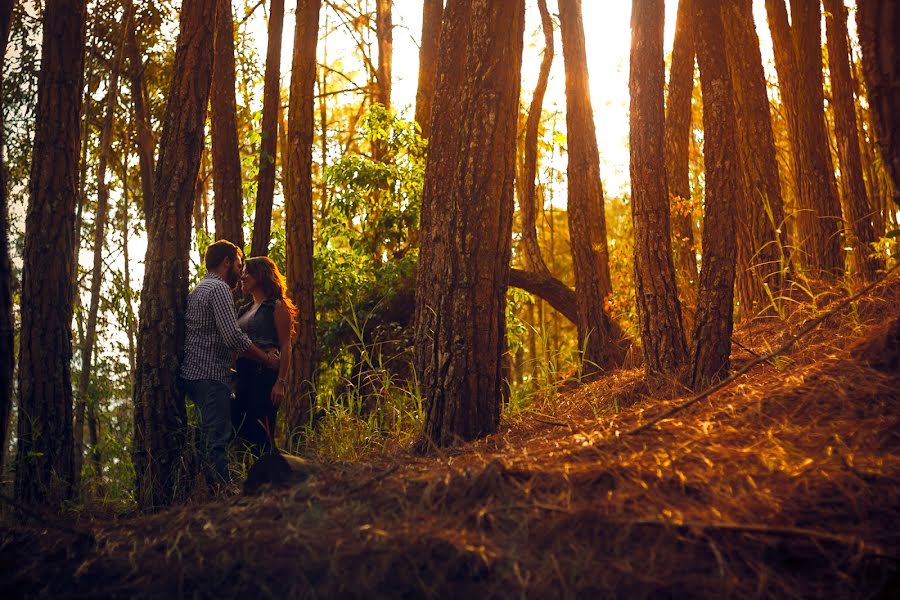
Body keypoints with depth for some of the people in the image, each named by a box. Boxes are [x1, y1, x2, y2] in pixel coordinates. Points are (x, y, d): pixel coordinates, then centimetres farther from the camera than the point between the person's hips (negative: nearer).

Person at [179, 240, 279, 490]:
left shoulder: (197, 290, 23)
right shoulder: (219, 288, -9)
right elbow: (233, 337, -19)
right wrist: (268, 360, -9)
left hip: (193, 373, 10)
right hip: (211, 376, -10)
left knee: (209, 438, 12)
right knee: (217, 439, -13)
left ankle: (214, 492, 15)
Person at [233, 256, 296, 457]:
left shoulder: (276, 306, -4)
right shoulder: (245, 309, 18)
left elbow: (285, 347, -9)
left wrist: (281, 382, -17)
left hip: (265, 376, -8)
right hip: (243, 375, 8)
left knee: (261, 435, -8)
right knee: (240, 432, 7)